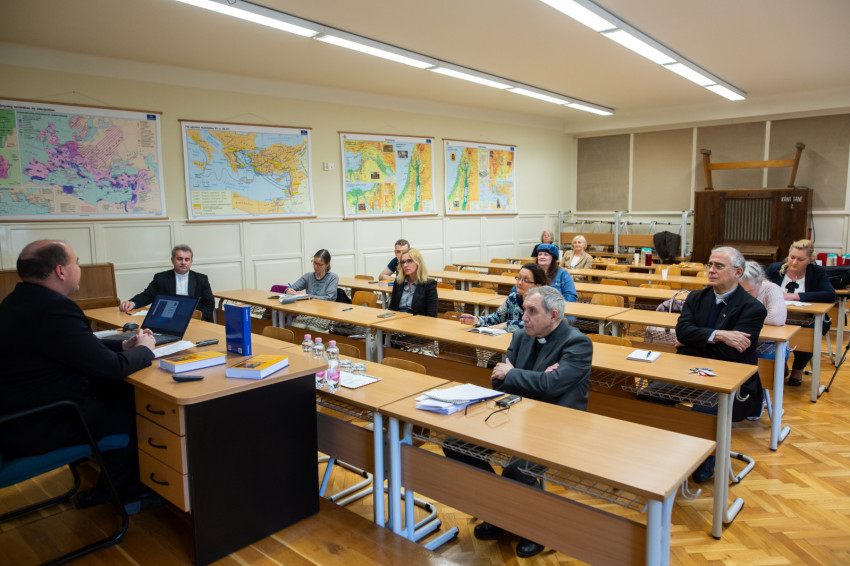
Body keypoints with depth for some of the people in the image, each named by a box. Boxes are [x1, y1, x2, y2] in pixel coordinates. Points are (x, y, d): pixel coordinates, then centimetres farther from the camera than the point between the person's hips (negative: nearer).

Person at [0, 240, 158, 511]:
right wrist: (145, 349, -5)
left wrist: (124, 345, 8)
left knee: (119, 392, 14)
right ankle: (121, 493, 27)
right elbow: (112, 367, -24)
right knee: (130, 412, 6)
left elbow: (80, 347, 15)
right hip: (37, 430, -9)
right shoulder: (54, 309, -27)